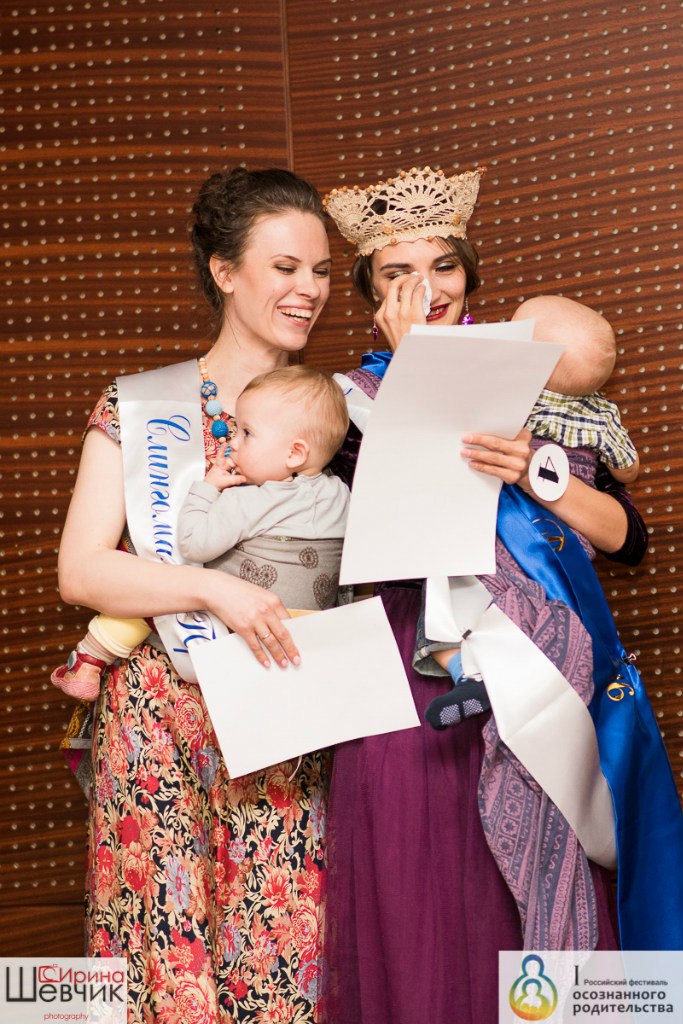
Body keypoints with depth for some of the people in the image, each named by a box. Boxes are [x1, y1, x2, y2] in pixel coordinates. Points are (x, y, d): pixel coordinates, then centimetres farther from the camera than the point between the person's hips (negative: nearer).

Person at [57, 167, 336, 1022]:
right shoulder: (138, 408, 4)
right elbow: (81, 570, -5)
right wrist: (214, 589, -17)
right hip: (166, 727, -1)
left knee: (292, 948, -1)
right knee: (172, 953, -1)